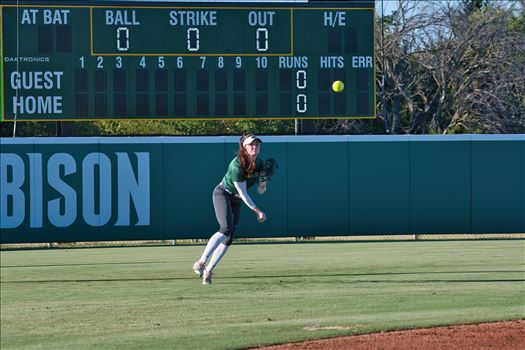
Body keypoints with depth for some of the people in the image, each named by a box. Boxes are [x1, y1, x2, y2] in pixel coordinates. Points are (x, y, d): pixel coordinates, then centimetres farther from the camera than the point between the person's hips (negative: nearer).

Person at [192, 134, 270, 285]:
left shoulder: (260, 164, -5)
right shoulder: (237, 165, -27)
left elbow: (260, 191, 5)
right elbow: (243, 193, -25)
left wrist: (263, 183, -18)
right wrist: (257, 211, -26)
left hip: (236, 200, 7)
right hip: (222, 193, -7)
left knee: (229, 238, -2)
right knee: (226, 228, -27)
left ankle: (208, 271, 4)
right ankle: (201, 262, -29)